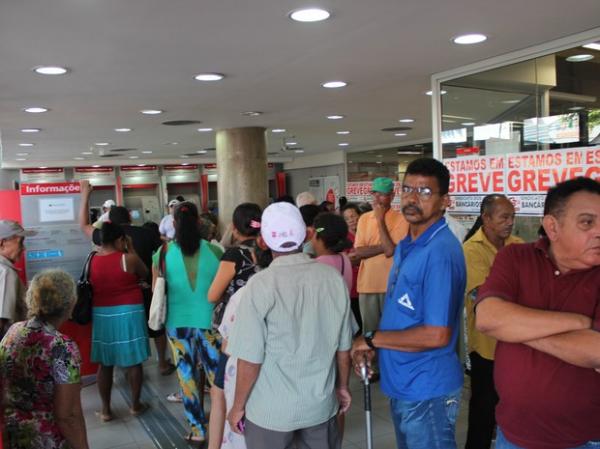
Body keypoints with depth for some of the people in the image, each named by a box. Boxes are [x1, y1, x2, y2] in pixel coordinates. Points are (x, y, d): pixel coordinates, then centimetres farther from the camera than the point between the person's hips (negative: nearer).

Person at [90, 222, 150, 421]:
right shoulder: (129, 259, -13)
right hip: (128, 313, -4)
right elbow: (144, 274, 5)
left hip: (102, 314, 4)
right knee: (134, 361, 9)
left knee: (104, 364, 12)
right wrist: (131, 249, 6)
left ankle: (105, 409, 18)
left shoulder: (92, 261, -2)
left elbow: (92, 285, 12)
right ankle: (135, 405, 20)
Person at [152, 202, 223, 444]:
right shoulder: (214, 251, -7)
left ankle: (197, 428, 24)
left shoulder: (163, 253, -5)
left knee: (187, 376, 13)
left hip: (177, 321, 1)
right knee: (218, 377, 10)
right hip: (209, 320, -1)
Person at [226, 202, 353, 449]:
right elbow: (343, 345, 1)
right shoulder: (334, 278, -8)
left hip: (272, 409, -3)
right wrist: (343, 386, 17)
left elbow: (250, 358, -17)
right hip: (321, 403, 4)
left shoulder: (260, 285, -20)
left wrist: (238, 406, -2)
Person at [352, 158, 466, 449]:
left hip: (427, 390, -9)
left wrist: (372, 339, -17)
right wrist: (373, 345, -2)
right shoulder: (406, 246, 7)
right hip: (401, 384, 9)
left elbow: (437, 335, -27)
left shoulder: (440, 252, -23)